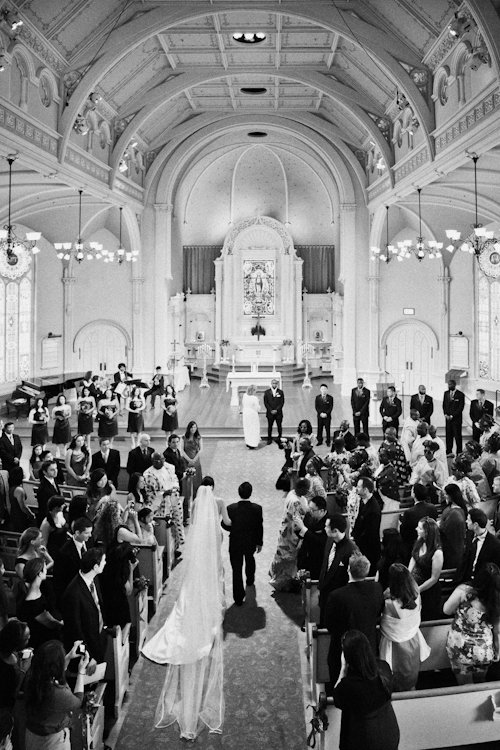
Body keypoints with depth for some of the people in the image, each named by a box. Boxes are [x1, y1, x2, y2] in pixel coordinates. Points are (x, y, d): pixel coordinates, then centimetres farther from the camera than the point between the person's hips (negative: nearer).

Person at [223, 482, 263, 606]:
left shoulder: (231, 508, -19)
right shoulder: (257, 508, -17)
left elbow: (224, 525, -7)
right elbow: (259, 527, -8)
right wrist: (260, 543, 5)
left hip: (235, 543, -2)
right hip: (251, 542, 2)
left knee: (237, 569, 7)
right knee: (250, 559, 33)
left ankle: (238, 598, 8)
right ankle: (250, 580, 56)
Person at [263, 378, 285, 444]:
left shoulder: (280, 392, 1)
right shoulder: (267, 392, 2)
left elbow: (282, 403, -1)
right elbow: (265, 403, 0)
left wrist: (276, 410, -11)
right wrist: (271, 410, -9)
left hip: (278, 413, 0)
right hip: (270, 413, 0)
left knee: (279, 426, 5)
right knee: (269, 426, 5)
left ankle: (280, 438, 15)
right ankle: (269, 439, 14)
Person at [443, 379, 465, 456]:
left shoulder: (460, 394, -5)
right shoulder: (446, 393, 12)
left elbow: (461, 407, -8)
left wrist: (452, 415, -11)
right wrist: (445, 414, 1)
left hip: (456, 418, -5)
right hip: (447, 418, 5)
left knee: (457, 436, -3)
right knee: (448, 435, 4)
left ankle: (459, 452, 2)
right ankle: (449, 452, 10)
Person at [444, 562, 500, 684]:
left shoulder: (463, 591, -27)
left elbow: (446, 610, -12)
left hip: (461, 649, -2)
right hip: (484, 651, 2)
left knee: (465, 685, 21)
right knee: (480, 682, 29)